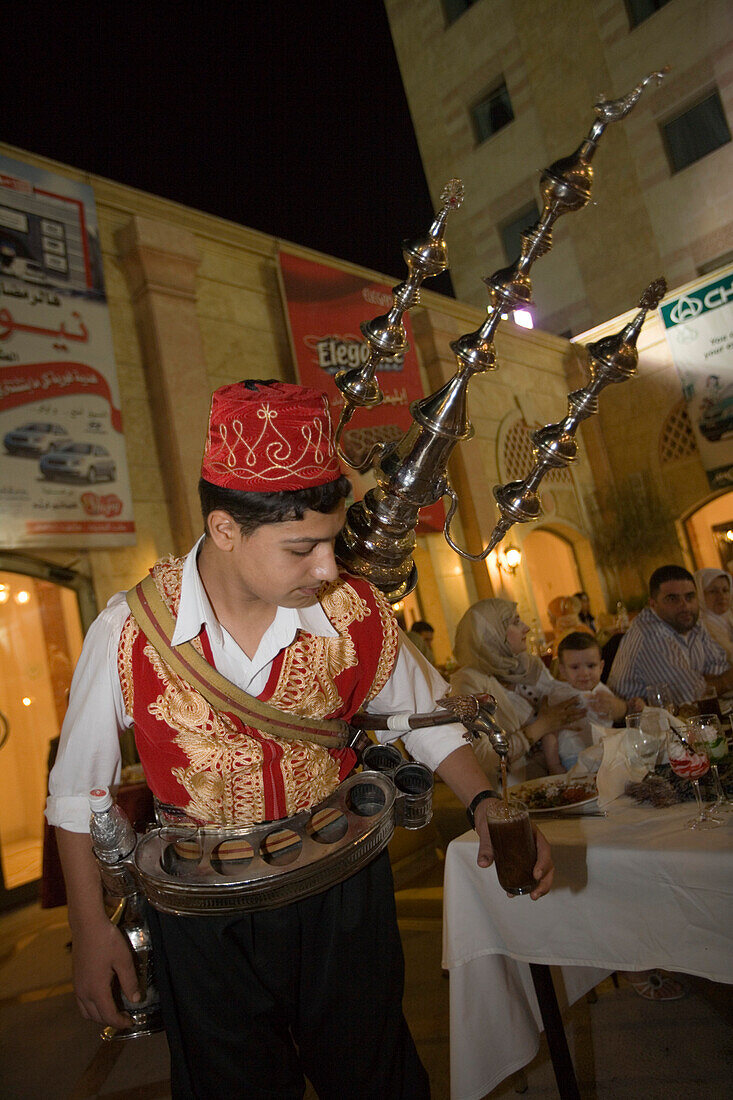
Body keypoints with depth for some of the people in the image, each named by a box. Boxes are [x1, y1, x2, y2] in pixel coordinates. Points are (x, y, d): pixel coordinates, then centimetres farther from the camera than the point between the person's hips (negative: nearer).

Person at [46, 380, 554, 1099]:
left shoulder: (355, 613, -17)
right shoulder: (129, 630, -20)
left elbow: (427, 717, 1)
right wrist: (90, 928, -2)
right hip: (204, 916, -1)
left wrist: (484, 803, -14)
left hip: (343, 891, 2)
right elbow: (78, 790, -5)